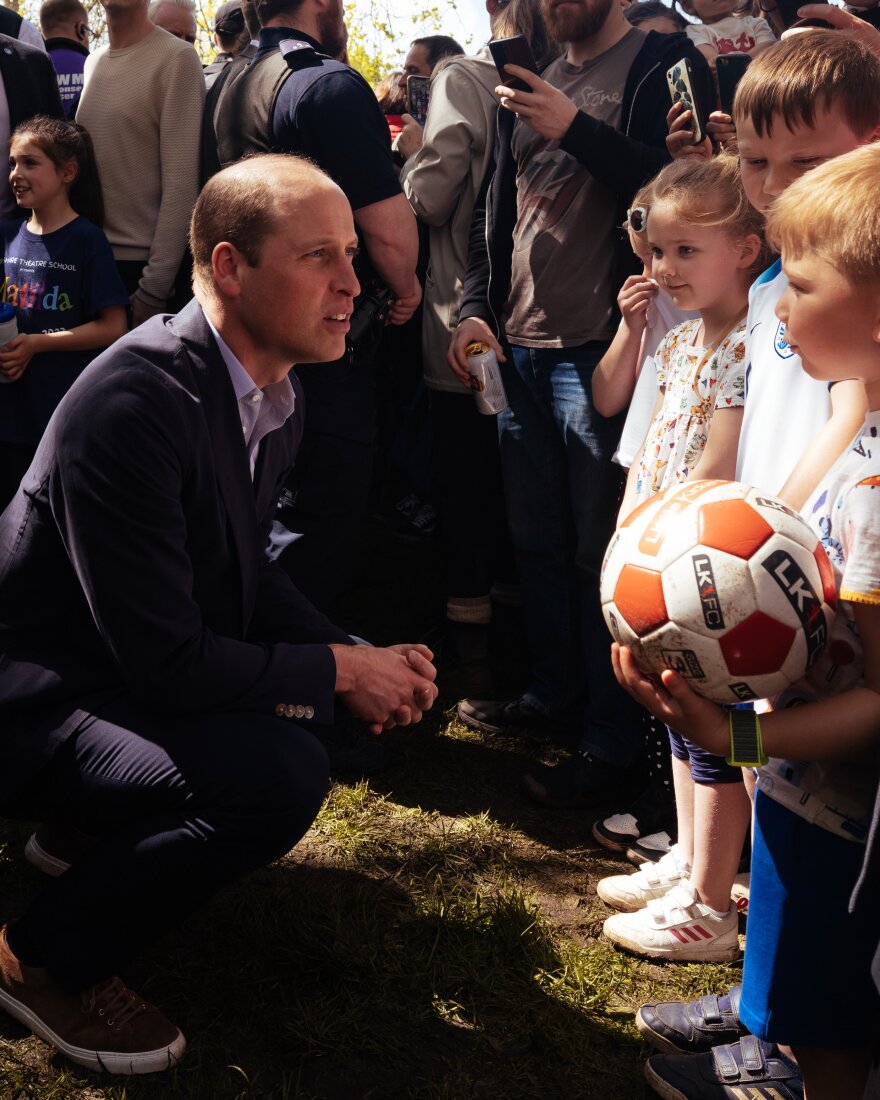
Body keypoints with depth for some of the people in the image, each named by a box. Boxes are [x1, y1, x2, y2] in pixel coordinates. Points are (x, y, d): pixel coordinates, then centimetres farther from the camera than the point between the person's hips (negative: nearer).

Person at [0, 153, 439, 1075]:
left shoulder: (274, 392, 1)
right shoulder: (134, 404, -28)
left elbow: (243, 569, 13)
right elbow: (166, 659, -27)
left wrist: (356, 658, -3)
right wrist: (339, 669, -16)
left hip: (142, 667, 10)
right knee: (278, 776, -29)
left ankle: (91, 834, 18)